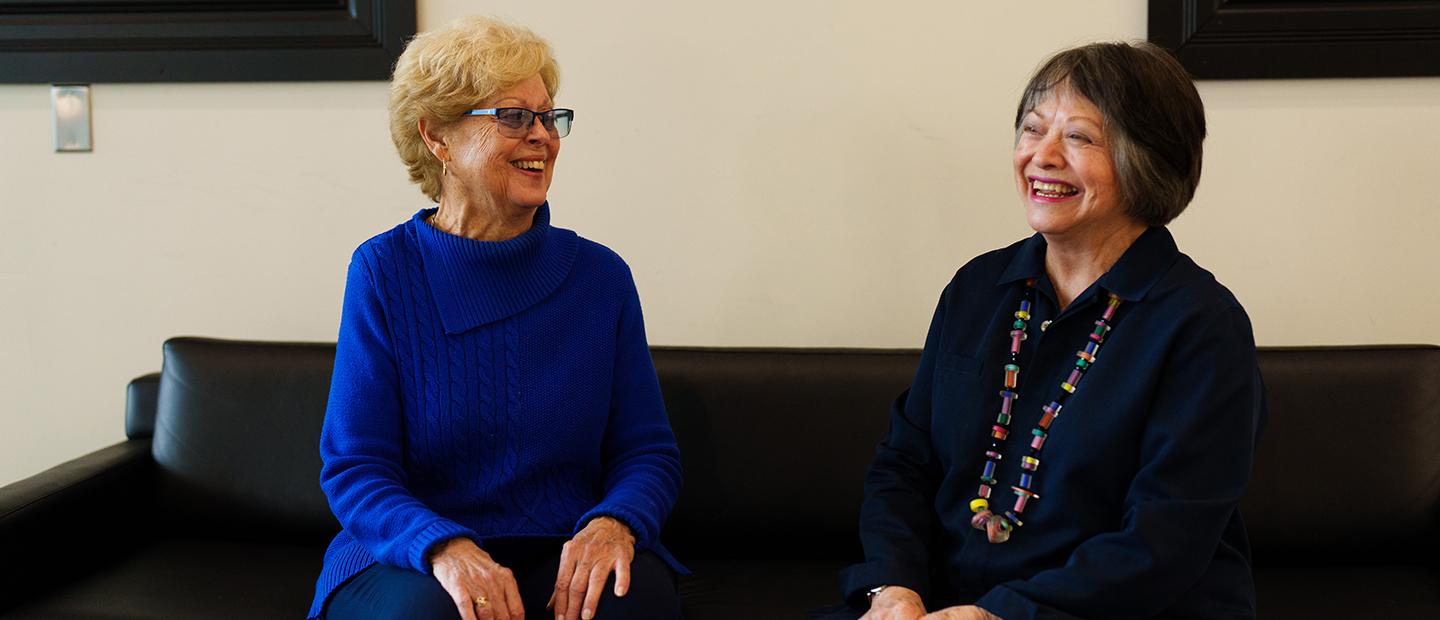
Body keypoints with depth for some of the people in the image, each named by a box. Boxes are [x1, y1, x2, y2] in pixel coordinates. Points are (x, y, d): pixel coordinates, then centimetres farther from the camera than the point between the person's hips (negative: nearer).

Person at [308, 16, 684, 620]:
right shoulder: (384, 269, -3)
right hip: (407, 559, -1)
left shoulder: (600, 275, 3)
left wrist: (613, 523, -18)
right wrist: (446, 548, -26)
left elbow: (647, 451, 5)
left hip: (564, 554, 2)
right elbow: (355, 467, -6)